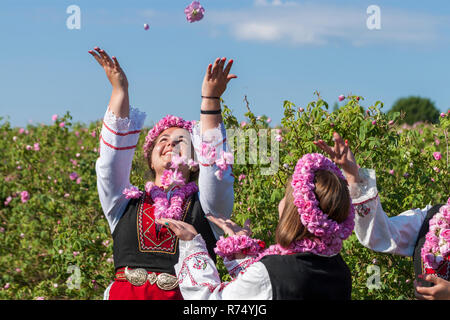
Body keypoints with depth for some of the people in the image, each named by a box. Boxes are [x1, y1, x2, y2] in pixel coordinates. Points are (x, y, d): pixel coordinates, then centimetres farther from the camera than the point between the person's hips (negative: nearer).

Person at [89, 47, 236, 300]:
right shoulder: (126, 204, 19)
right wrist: (120, 90, 3)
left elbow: (215, 166, 2)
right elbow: (112, 158, 9)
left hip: (187, 294, -1)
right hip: (125, 293, 1)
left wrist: (211, 99, -3)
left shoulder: (204, 207, 16)